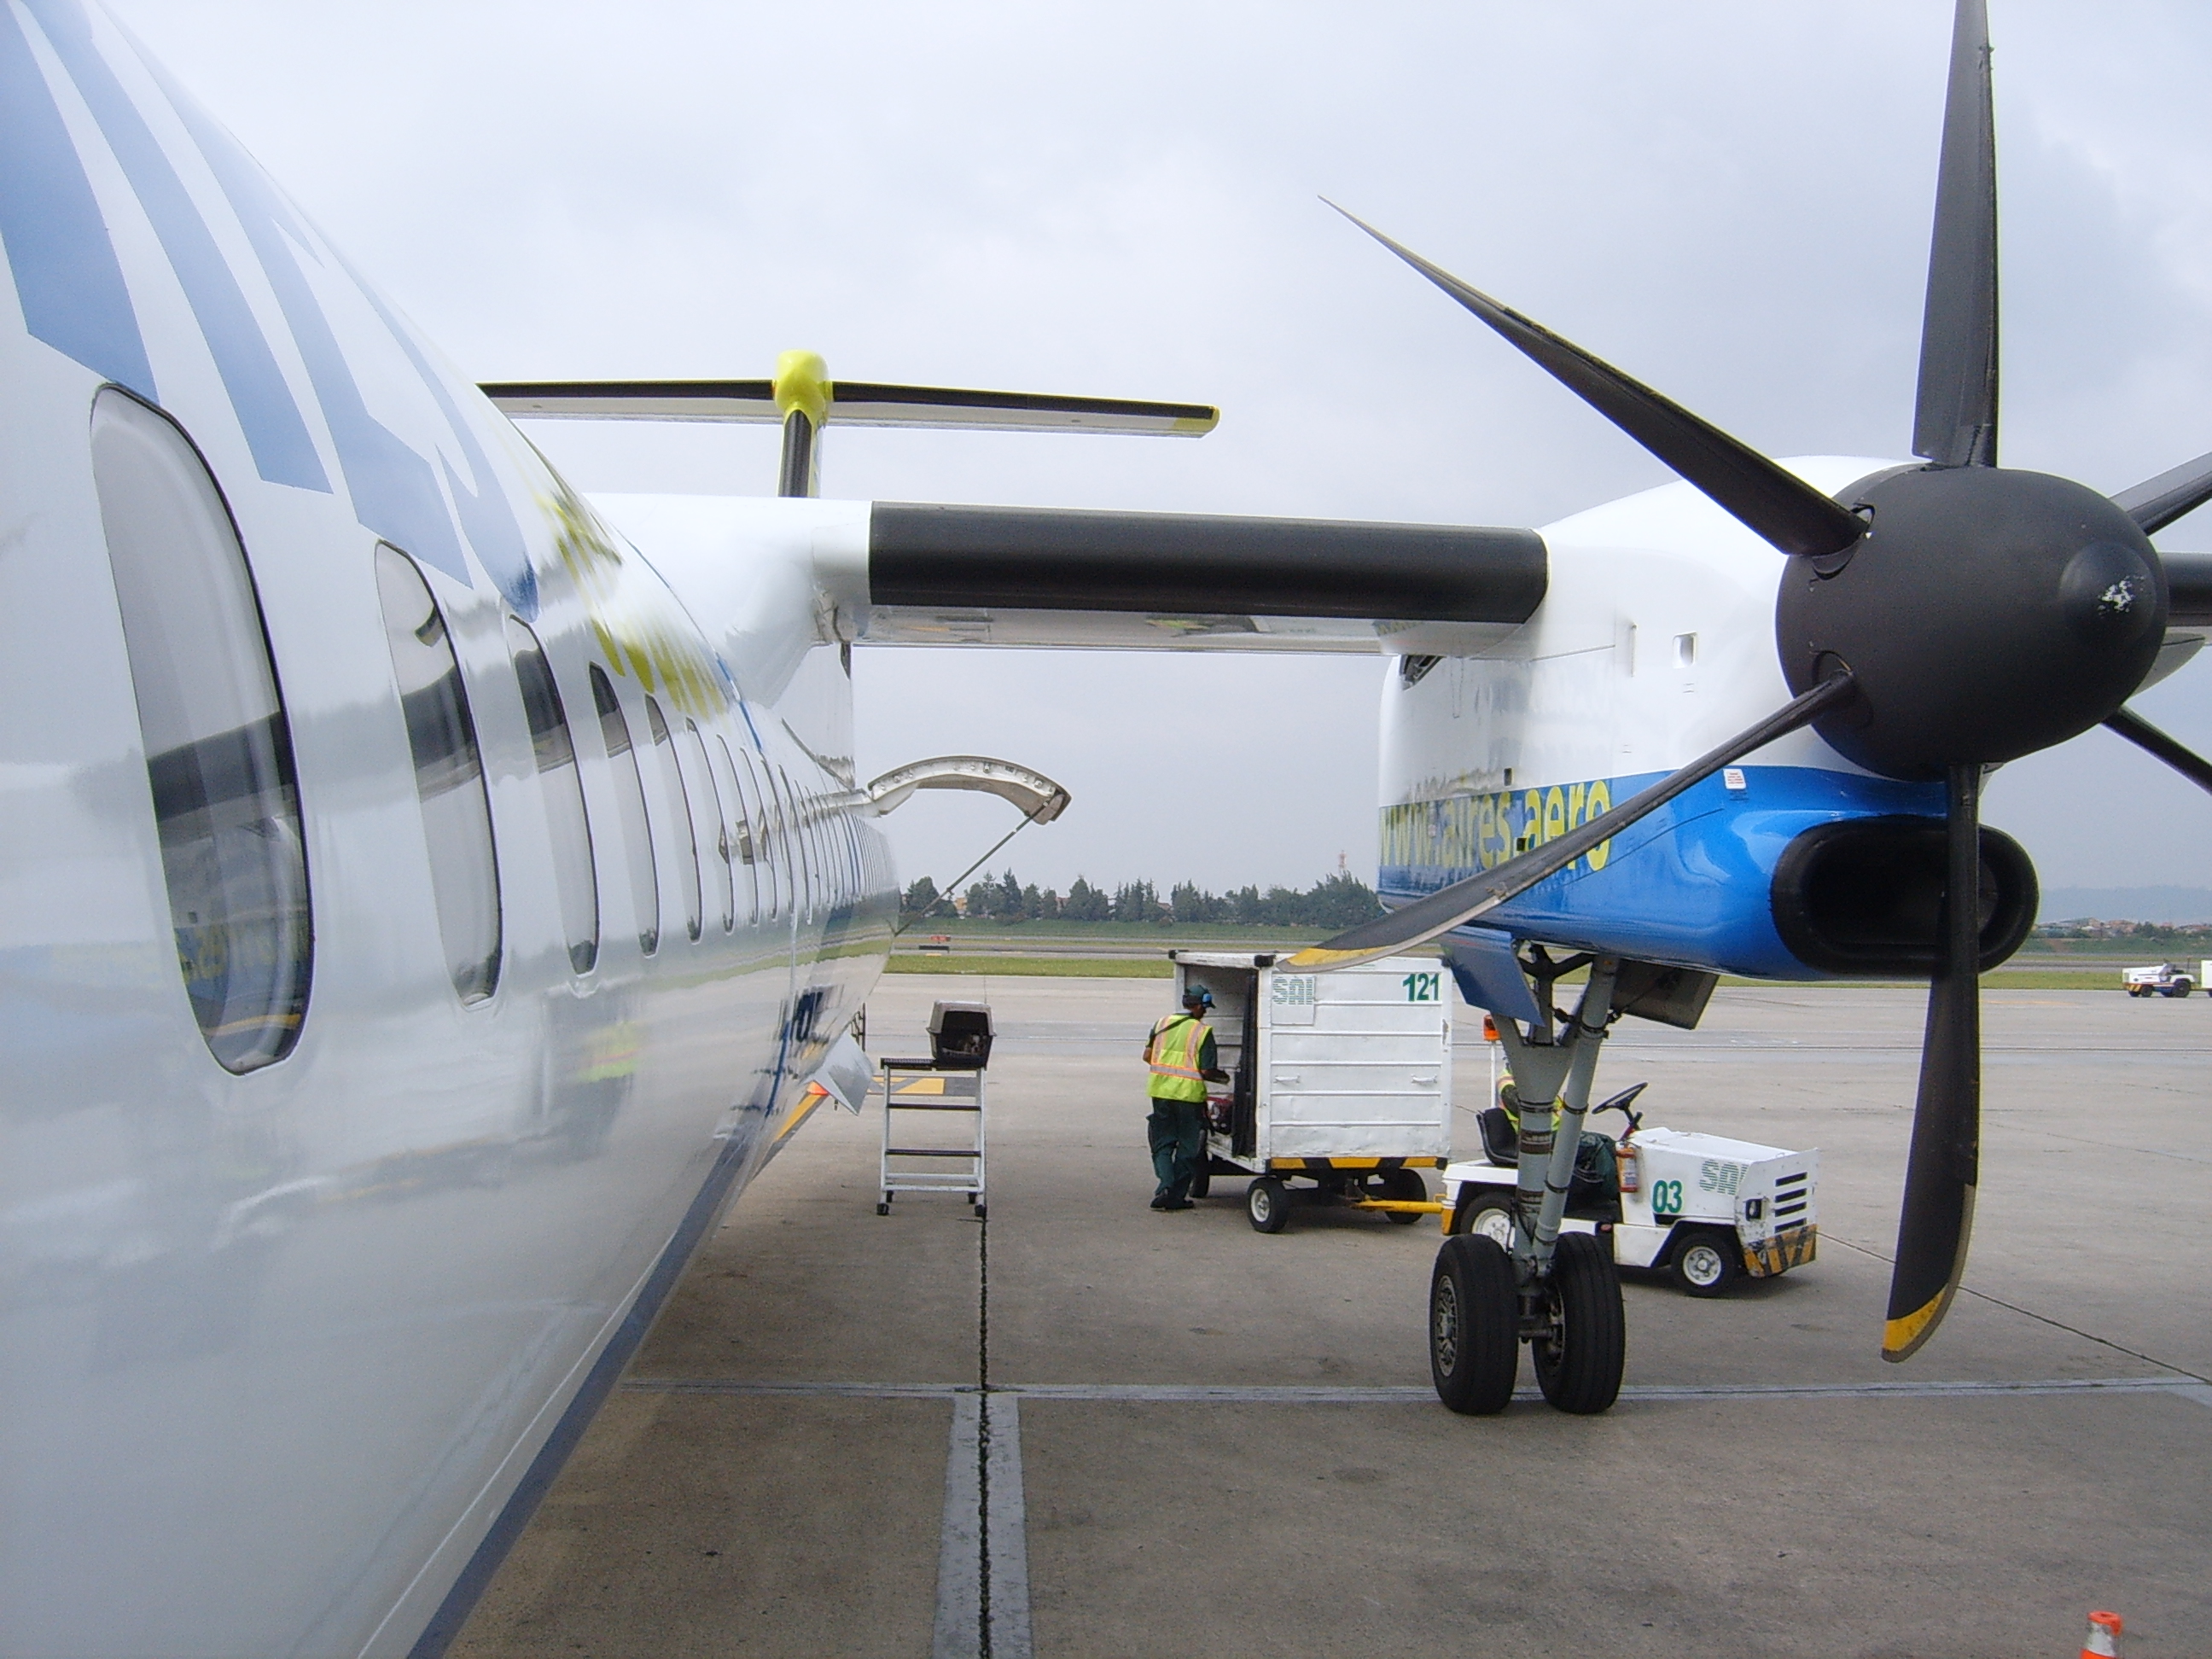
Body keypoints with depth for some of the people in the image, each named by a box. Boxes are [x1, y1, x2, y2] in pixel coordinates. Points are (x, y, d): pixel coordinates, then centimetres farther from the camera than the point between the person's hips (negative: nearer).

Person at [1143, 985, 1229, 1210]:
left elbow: (1147, 1056, 9)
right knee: (1188, 1148, 9)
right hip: (1189, 1094, -4)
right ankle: (1175, 1196, 9)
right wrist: (1223, 1077, 9)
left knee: (1162, 1144, 13)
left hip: (1161, 1092, 4)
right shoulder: (1202, 1031, -8)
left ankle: (1165, 1185, -8)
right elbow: (1206, 1070, -11)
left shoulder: (1162, 1023, 6)